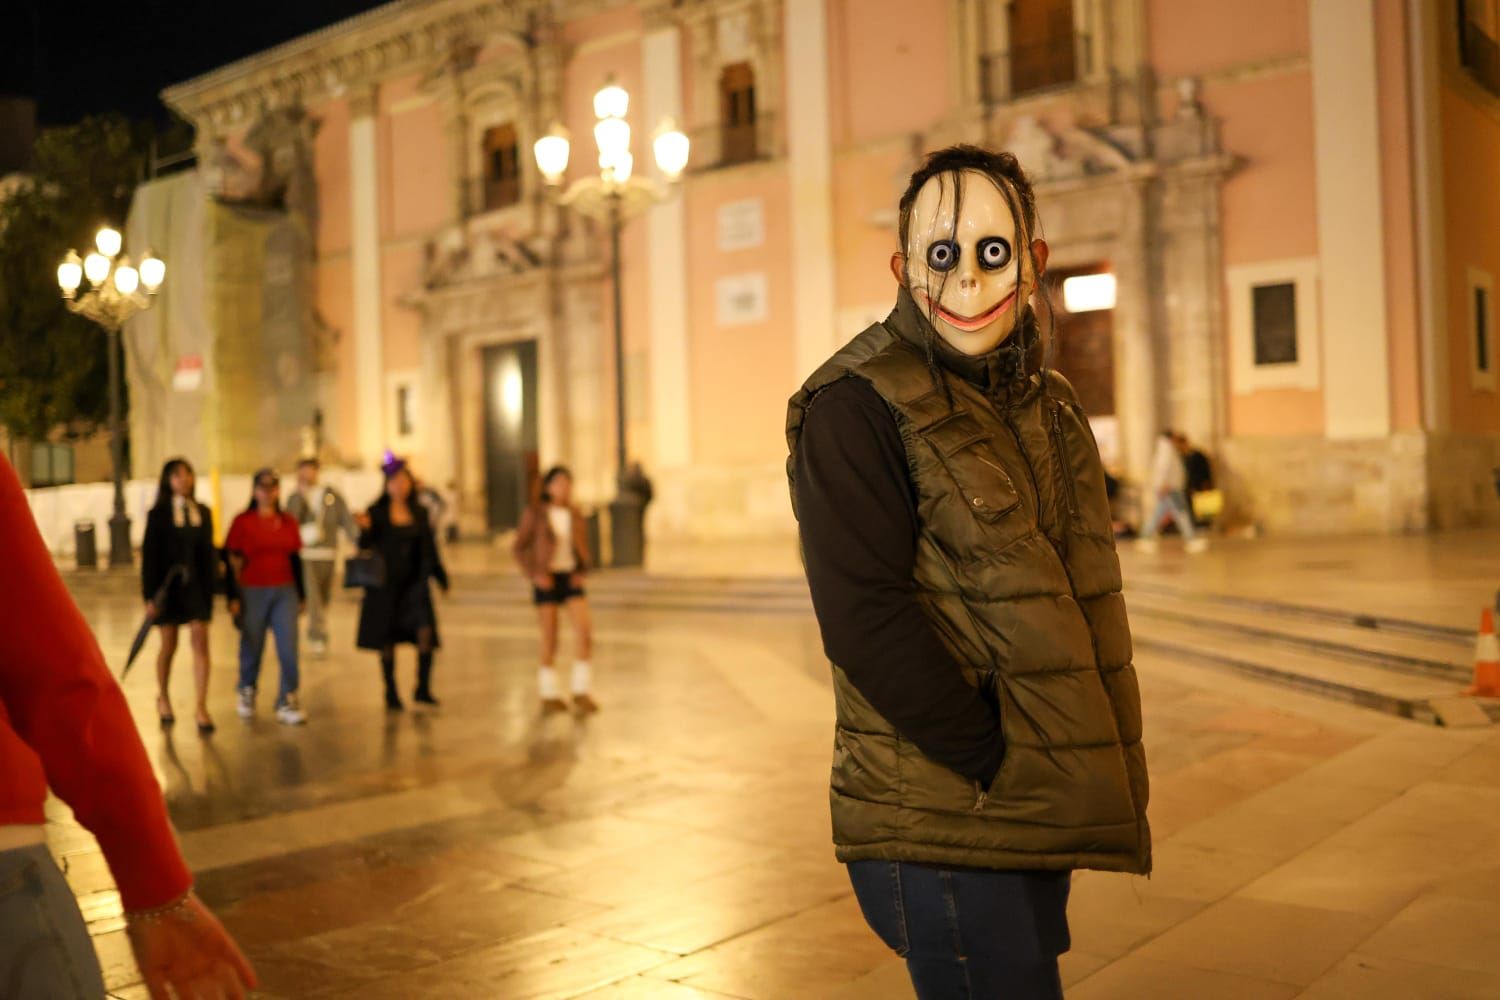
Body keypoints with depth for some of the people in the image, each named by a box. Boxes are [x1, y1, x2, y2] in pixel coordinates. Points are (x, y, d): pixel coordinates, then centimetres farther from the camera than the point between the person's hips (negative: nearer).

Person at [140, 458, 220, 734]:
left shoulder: (204, 512, 7)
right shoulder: (158, 514, -3)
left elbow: (209, 551, 10)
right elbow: (149, 555, -4)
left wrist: (213, 583, 5)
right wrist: (149, 596, -9)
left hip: (197, 585, 2)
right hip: (168, 586, -2)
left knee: (200, 641, -5)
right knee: (169, 645, 9)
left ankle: (201, 708, -4)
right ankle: (163, 698, 32)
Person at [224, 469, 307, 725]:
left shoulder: (288, 522, 8)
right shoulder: (242, 522, -2)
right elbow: (231, 561, -1)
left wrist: (301, 596, 13)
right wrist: (233, 597, -5)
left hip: (285, 591, 2)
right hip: (252, 592, -2)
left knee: (289, 647, -6)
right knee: (252, 647, 8)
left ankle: (287, 702, 2)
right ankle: (247, 694, 33)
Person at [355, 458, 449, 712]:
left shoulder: (419, 512, 7)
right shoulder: (377, 512, -2)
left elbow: (429, 547, 13)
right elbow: (365, 546, -5)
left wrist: (440, 577, 14)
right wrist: (365, 530, -25)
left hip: (414, 582, 2)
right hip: (385, 584, -2)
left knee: (426, 631, -14)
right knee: (387, 639, 4)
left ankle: (423, 690, -4)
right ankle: (391, 693, 17)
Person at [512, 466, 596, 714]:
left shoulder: (575, 514, 6)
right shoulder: (534, 513, -6)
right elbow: (519, 549, -4)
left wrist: (581, 572, 0)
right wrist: (535, 575, -14)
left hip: (571, 579, 4)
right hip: (546, 580, -3)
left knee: (585, 630, -12)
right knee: (550, 639, 0)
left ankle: (581, 692, -4)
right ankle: (548, 694, 16)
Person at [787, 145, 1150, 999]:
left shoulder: (1047, 405, 11)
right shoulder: (855, 408, -13)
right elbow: (866, 619, -21)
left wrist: (1076, 785, 5)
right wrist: (995, 765, -18)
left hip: (1037, 821, 8)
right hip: (941, 825, -8)